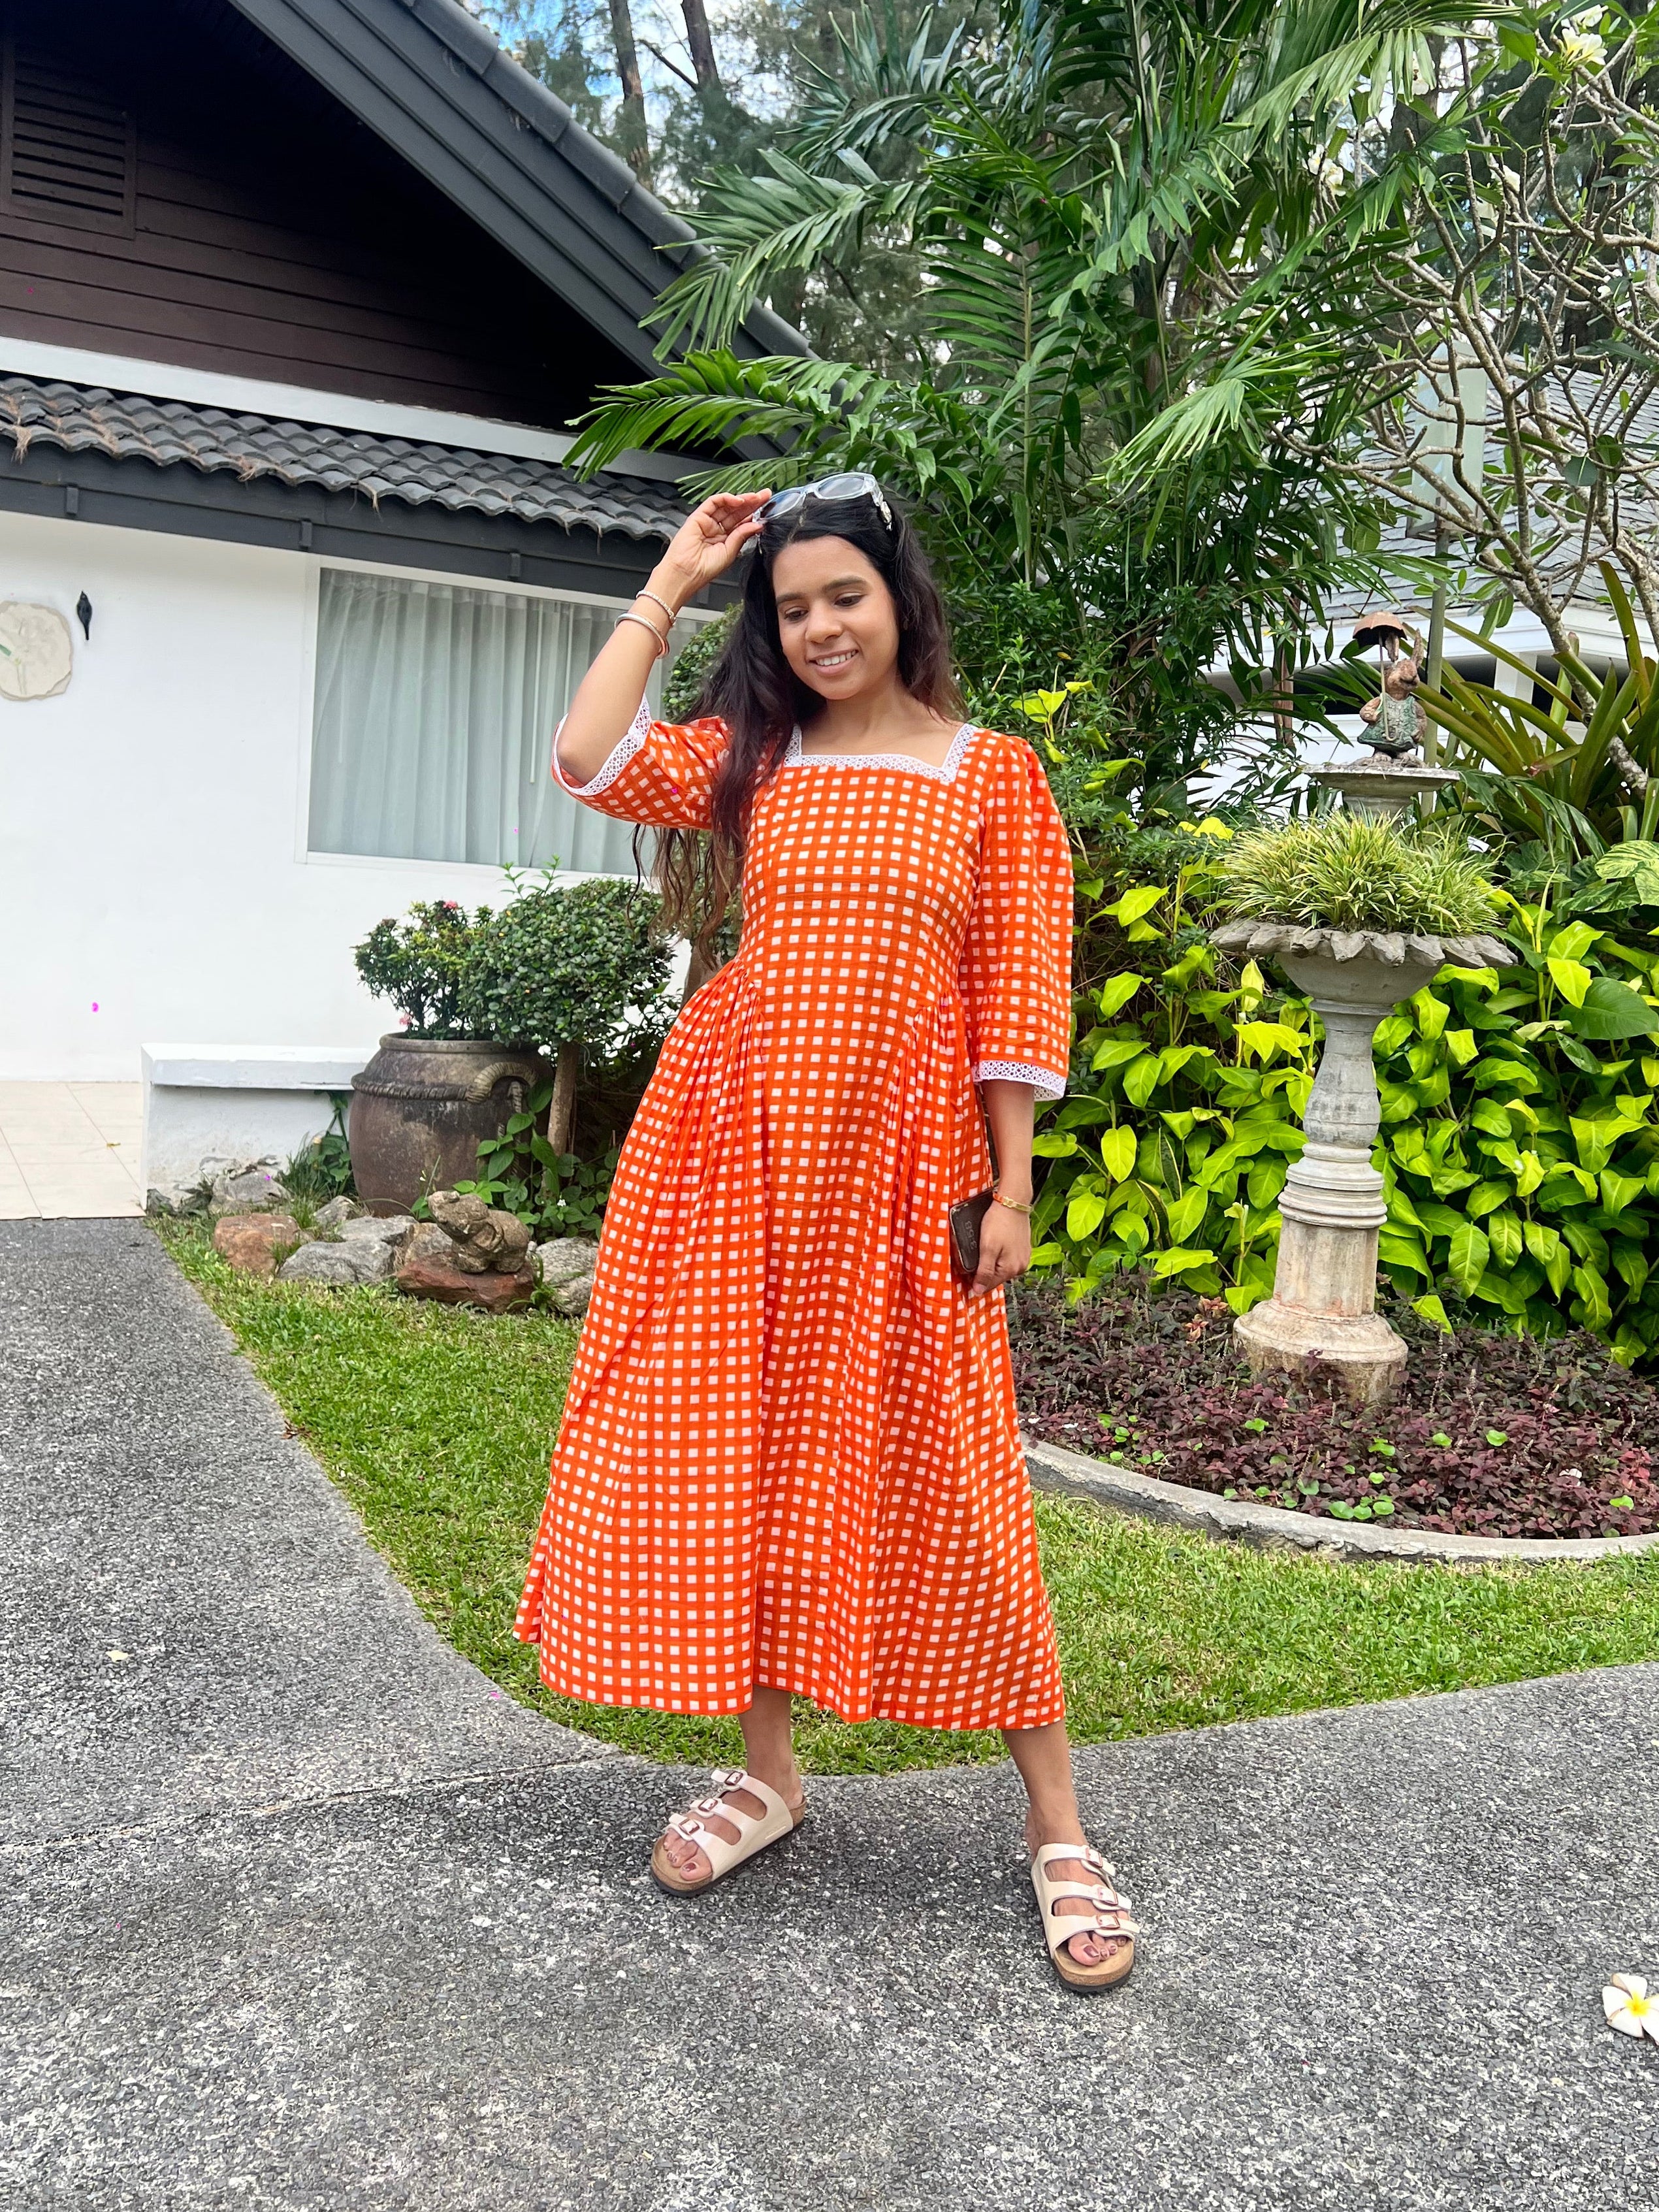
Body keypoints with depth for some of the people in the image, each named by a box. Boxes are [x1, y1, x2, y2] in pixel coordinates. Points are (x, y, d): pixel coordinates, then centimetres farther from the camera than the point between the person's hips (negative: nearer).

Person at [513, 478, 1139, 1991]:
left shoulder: (994, 776, 2)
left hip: (900, 1154, -3)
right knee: (735, 1453, 7)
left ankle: (1058, 1827, 13)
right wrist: (669, 586, 3)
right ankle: (768, 1773, 27)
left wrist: (1011, 1185, -5)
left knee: (943, 1480, -2)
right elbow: (587, 763, -4)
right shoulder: (751, 757, 10)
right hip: (739, 1138, 4)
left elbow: (1023, 996, -1)